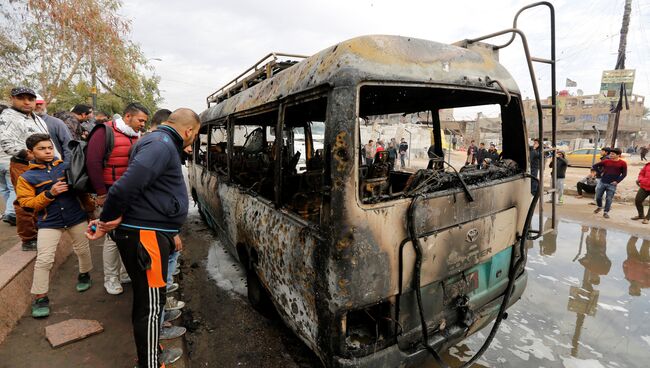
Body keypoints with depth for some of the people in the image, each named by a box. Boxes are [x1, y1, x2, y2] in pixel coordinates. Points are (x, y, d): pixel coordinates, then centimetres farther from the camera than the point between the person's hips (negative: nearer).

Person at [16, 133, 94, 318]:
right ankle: (40, 298, 11)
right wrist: (50, 193, -20)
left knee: (83, 250, 17)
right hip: (49, 223, -1)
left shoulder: (67, 166, 2)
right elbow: (26, 204, -7)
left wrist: (89, 206, 7)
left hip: (76, 217, 2)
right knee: (43, 260, -4)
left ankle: (84, 275, 43)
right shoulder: (26, 177, -2)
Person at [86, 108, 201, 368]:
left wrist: (170, 232, 22)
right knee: (150, 305, 2)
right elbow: (128, 185, -28)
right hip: (143, 236, -11)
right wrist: (108, 219, -15)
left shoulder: (163, 144, 18)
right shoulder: (162, 144, -16)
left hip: (151, 233, 11)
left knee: (149, 300, 21)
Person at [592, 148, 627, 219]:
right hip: (602, 182, 2)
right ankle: (599, 207, 32)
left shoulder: (622, 163, -3)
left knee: (609, 199, 0)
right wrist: (601, 172, 5)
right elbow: (595, 166, 12)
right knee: (598, 196, 7)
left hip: (612, 184, -2)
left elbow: (624, 174, 1)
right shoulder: (606, 161, 2)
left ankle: (606, 212, 11)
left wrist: (617, 181, -8)